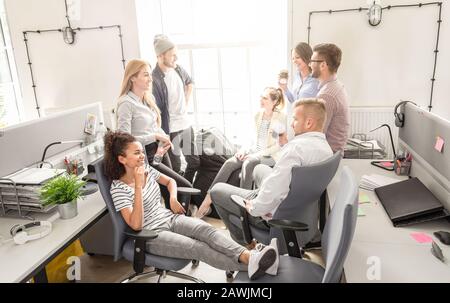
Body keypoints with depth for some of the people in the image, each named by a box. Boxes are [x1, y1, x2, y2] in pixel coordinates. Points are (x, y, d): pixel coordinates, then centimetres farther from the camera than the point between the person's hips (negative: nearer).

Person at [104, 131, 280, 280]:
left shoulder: (147, 170, 4)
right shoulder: (118, 188, -14)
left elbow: (170, 181, 23)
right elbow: (136, 225, -24)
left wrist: (173, 198, 1)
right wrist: (138, 186, -28)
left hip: (170, 218, 6)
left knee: (206, 229, -25)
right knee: (197, 247, -28)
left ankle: (249, 257, -42)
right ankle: (251, 267, -37)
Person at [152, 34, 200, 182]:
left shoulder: (178, 69, 3)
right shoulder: (155, 79, -20)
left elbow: (189, 83, 25)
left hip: (186, 124, 8)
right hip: (171, 130, -8)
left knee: (195, 161, 16)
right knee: (175, 168, 5)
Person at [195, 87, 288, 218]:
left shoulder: (280, 117, -6)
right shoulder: (258, 115, 11)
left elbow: (282, 145, -9)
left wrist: (260, 153, -15)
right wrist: (245, 150, -3)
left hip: (270, 155, -5)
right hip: (255, 151, 5)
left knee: (248, 163, -36)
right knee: (229, 162, -21)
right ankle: (207, 200, -23)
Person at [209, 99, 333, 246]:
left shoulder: (297, 146, -28)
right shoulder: (327, 148, 1)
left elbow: (274, 188, -32)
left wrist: (254, 208, -14)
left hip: (274, 214, -9)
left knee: (217, 190, 6)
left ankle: (243, 243, 19)